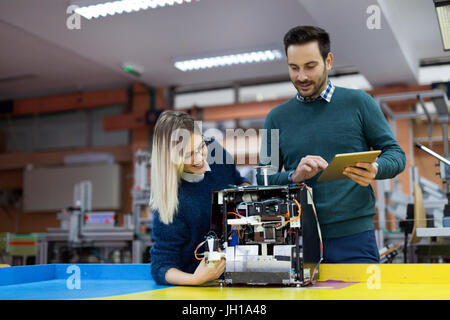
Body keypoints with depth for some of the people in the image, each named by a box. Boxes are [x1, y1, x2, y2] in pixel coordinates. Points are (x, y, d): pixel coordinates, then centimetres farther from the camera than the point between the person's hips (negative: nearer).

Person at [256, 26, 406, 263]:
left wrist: (375, 170, -18)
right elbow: (262, 179, 7)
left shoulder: (358, 103, 4)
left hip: (353, 236, -1)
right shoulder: (277, 117, 9)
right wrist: (294, 176, -14)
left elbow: (395, 153, 5)